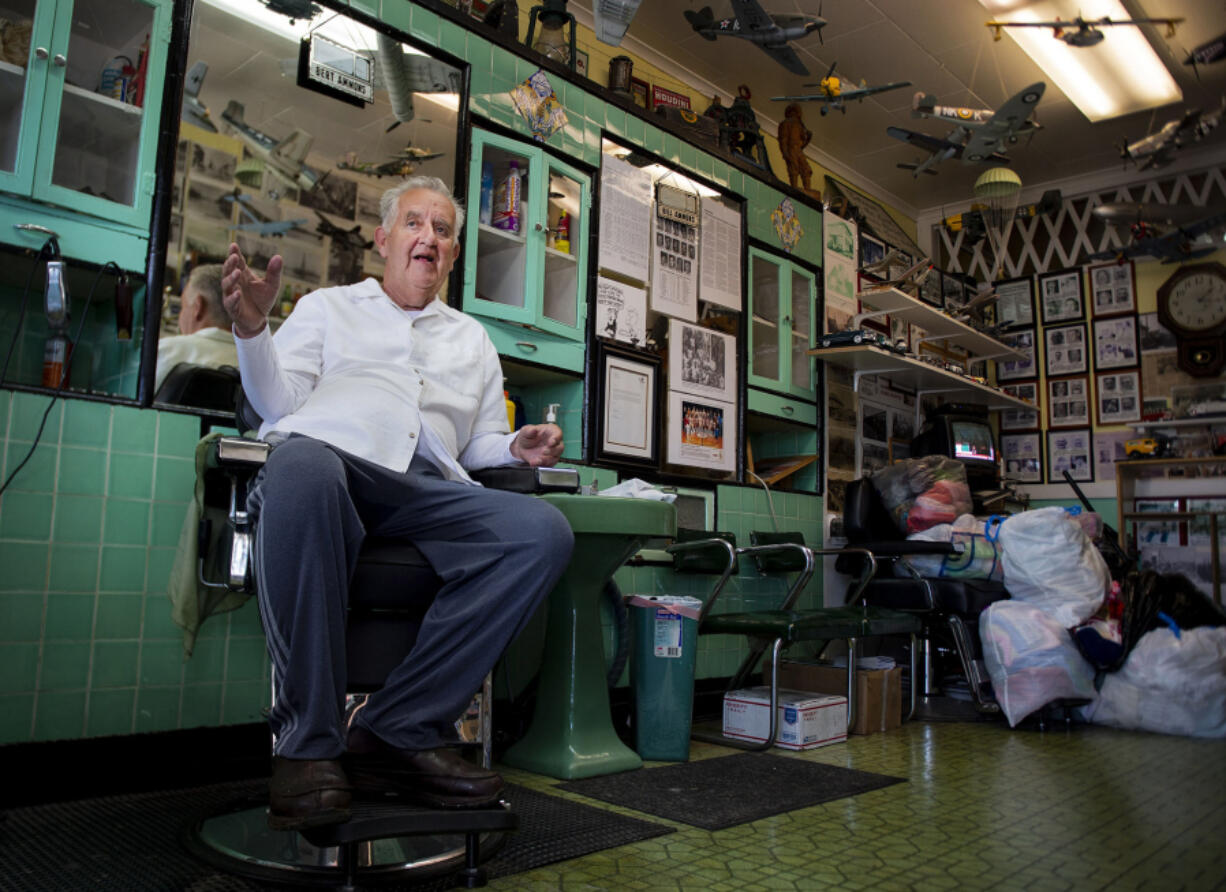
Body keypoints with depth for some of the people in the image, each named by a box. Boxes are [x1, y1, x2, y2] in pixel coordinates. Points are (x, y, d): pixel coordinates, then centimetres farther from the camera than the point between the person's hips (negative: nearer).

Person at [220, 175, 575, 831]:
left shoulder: (472, 339, 34)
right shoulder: (328, 307, 27)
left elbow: (479, 443, 29)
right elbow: (277, 403, 14)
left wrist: (518, 448, 6)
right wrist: (252, 328, -3)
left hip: (425, 489, 3)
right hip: (330, 459, -2)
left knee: (544, 531, -27)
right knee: (302, 465, -42)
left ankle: (396, 728, -26)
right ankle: (308, 742, -31)